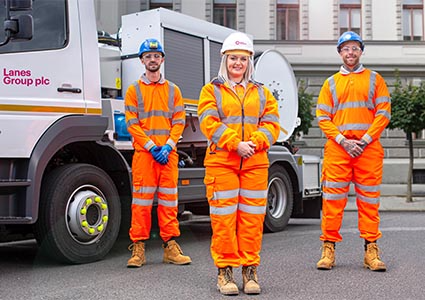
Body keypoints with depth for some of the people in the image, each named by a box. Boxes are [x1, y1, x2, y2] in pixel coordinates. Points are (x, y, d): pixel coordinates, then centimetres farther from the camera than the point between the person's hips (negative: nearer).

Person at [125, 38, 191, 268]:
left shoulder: (173, 90, 14)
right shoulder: (134, 90, 8)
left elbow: (179, 122, 8)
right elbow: (132, 123, 0)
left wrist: (168, 146, -7)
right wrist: (150, 146, -10)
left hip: (168, 153, 2)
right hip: (143, 153, -2)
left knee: (169, 199, 4)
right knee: (141, 199, -3)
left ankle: (170, 246, 10)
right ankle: (138, 248, 3)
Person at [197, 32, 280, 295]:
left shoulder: (261, 93, 18)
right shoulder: (212, 90, 9)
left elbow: (271, 124, 7)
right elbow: (209, 123, -4)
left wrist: (254, 143, -12)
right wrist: (235, 144, -16)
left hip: (255, 163, 3)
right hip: (221, 162, -2)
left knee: (252, 216, 3)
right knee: (224, 217, -2)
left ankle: (250, 269, 13)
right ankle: (225, 270, 7)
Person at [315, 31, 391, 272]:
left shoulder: (374, 79, 12)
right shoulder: (331, 83, 15)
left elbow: (383, 113, 4)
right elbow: (323, 117, 7)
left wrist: (365, 139, -8)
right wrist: (343, 140, -7)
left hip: (368, 147, 0)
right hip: (337, 146, 1)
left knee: (369, 198, 1)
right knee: (333, 197, -2)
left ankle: (371, 249, 8)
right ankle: (329, 247, 5)